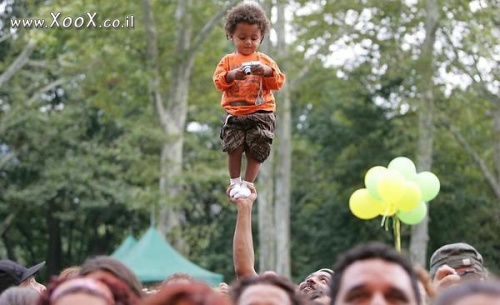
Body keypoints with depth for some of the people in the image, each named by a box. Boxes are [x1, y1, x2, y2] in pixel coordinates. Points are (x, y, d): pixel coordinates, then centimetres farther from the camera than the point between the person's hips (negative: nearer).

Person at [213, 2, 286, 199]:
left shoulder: (265, 61, 8)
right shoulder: (228, 61, 9)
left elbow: (278, 82, 0)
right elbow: (218, 82, -2)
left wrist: (268, 72, -19)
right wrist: (231, 76, -22)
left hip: (261, 114, 0)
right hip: (235, 114, 0)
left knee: (255, 152, -2)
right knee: (234, 150, -7)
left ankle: (247, 185, 11)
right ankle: (235, 183, 11)